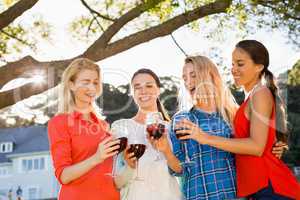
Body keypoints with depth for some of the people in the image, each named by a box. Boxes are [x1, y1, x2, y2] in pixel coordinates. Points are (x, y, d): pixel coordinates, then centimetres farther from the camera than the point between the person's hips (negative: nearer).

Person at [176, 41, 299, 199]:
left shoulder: (261, 93, -8)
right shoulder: (253, 97, 19)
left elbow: (257, 146, -19)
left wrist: (207, 138, -19)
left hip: (271, 187, -9)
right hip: (260, 187, 9)